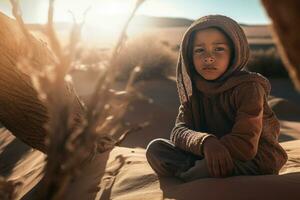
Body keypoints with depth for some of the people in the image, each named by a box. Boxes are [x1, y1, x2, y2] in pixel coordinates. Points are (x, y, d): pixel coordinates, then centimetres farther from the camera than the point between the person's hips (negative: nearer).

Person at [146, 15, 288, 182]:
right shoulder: (194, 89, 1)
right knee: (155, 148, -10)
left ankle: (178, 179, -8)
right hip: (211, 158, 5)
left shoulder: (248, 87, -17)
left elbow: (245, 145, -26)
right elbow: (179, 132, -13)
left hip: (254, 162, -4)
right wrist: (205, 142, -36)